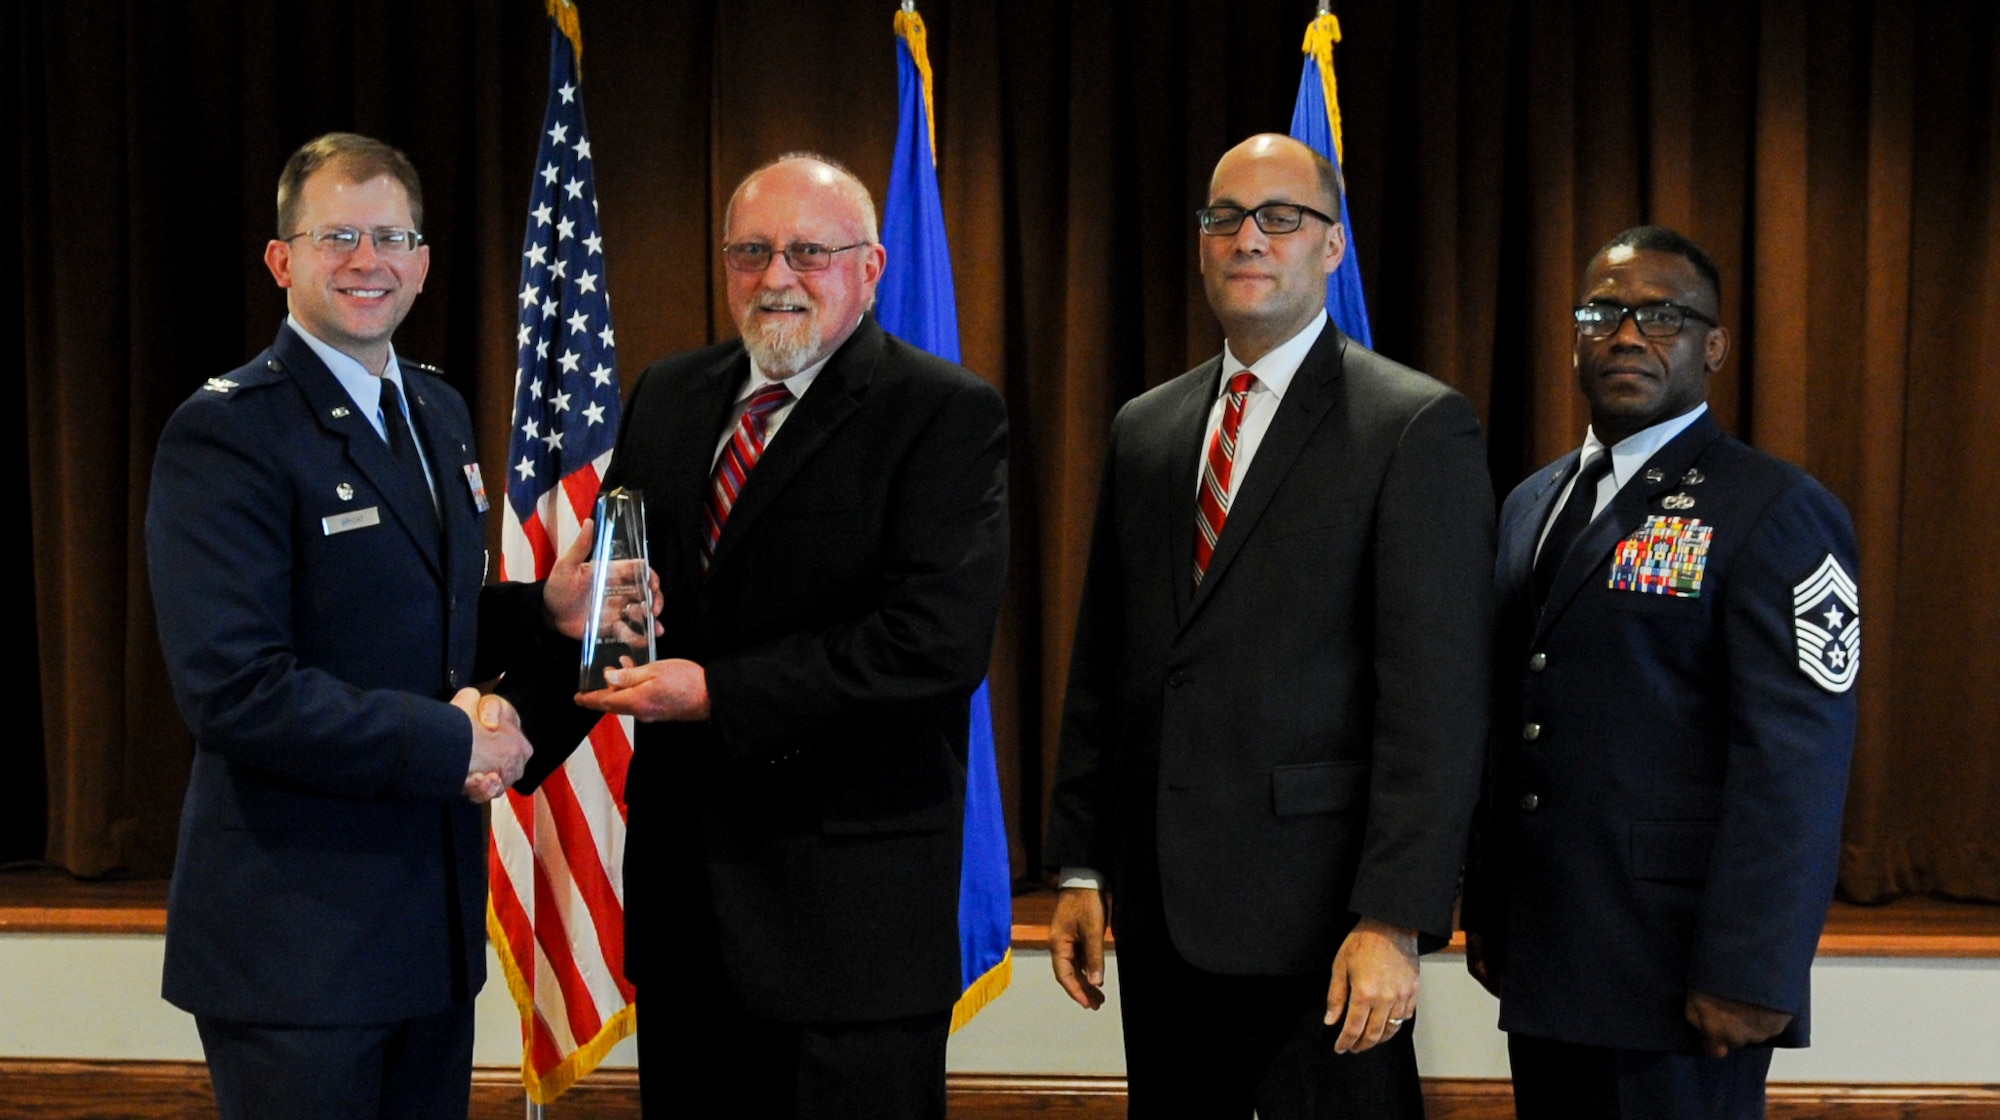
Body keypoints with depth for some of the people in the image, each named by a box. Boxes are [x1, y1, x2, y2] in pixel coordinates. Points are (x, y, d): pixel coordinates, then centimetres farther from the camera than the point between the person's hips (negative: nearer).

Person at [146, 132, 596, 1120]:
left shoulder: (439, 411, 13)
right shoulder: (224, 434, -14)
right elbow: (231, 689, -22)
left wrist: (545, 610, 2)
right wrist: (449, 742, -18)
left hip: (433, 915, 8)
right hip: (296, 932, -8)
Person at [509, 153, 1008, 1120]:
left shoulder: (948, 413, -9)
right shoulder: (667, 396, 12)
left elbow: (939, 639, -19)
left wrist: (717, 694, -19)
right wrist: (522, 732, -6)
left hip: (852, 904, -6)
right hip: (681, 880, 6)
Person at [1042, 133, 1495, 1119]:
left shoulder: (1419, 426, -6)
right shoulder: (1144, 429, 13)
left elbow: (1437, 698, -11)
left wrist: (1394, 920, -16)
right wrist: (1080, 869, 10)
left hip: (1313, 921, -5)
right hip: (1157, 915, 5)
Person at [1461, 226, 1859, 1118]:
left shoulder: (1774, 512, -8)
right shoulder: (1531, 505, 15)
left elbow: (1796, 760, -14)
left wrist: (1748, 974, -18)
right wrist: (1486, 912, 13)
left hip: (1678, 977, -6)